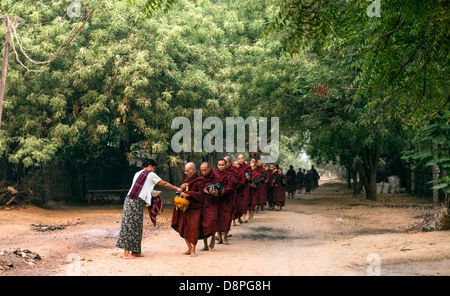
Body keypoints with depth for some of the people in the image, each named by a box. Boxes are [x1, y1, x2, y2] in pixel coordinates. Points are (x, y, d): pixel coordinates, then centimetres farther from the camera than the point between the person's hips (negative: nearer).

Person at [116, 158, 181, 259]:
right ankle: (126, 252, -7)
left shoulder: (137, 174, 20)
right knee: (132, 226, -7)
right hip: (137, 202, -8)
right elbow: (165, 184, 6)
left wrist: (151, 192, 30)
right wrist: (177, 189, 16)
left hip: (129, 200, 8)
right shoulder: (151, 175, 0)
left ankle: (135, 251, 12)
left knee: (136, 226, 10)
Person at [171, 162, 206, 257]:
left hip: (195, 208, -7)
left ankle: (193, 250, -3)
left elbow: (200, 194, -16)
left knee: (194, 229, -10)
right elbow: (182, 192, 20)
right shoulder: (187, 179, 16)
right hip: (185, 207, 7)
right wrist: (182, 187, -3)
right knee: (183, 227, 5)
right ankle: (189, 248, 16)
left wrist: (188, 194, -22)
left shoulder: (199, 180, -7)